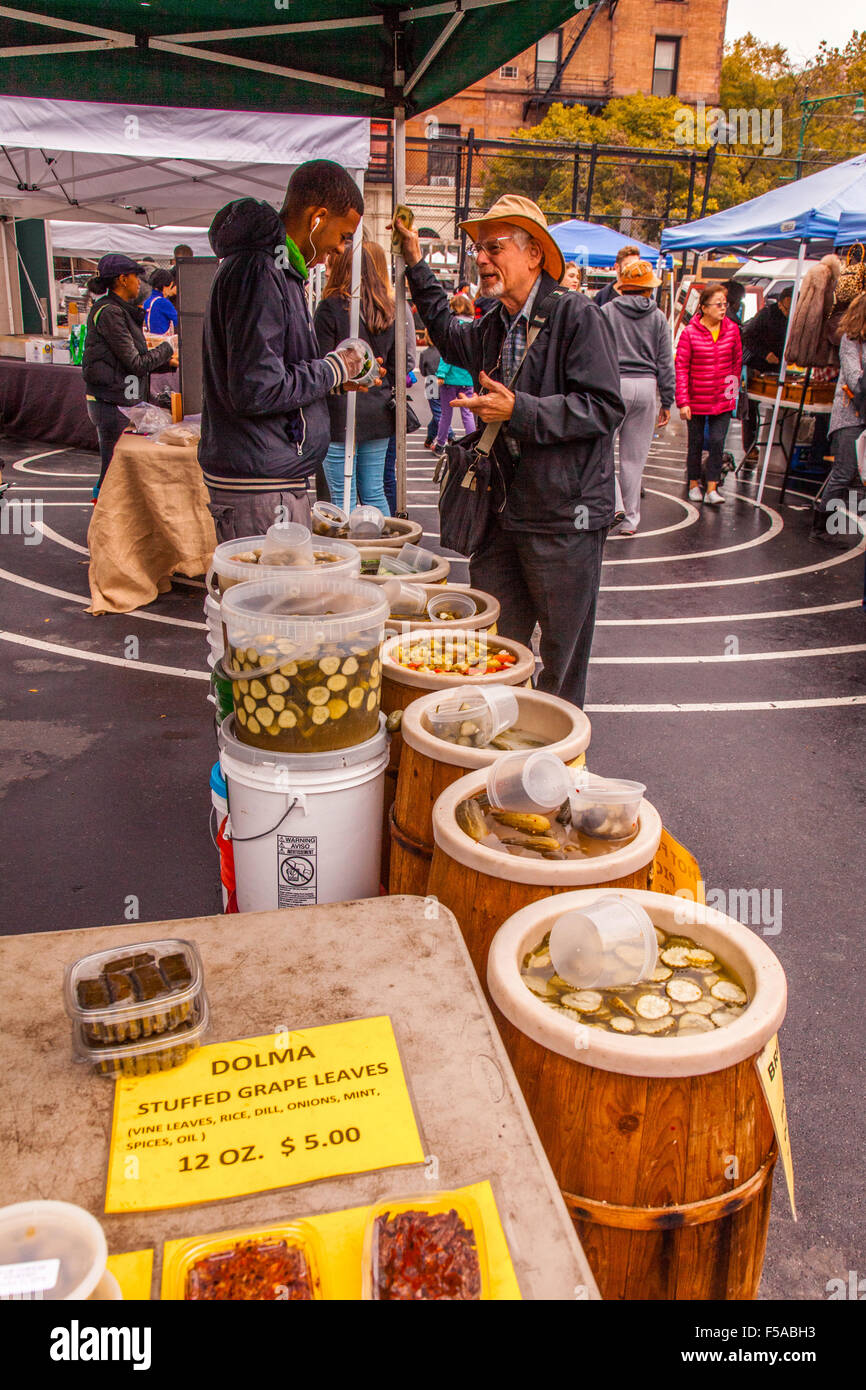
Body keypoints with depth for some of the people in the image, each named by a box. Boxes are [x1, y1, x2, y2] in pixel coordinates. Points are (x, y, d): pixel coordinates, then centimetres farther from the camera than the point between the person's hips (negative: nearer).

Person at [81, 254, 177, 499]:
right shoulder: (110, 313, -14)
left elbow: (134, 360, 17)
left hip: (123, 402, 10)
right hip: (111, 403, -10)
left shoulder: (121, 311, 17)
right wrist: (166, 350, -1)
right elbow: (136, 363, -15)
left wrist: (167, 362, 9)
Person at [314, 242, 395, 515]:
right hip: (378, 417, 6)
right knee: (375, 494, 13)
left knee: (343, 499, -1)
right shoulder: (387, 310, 9)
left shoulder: (331, 307, -8)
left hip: (341, 415, -6)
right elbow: (394, 366, 14)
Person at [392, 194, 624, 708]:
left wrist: (519, 410, -22)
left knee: (563, 655, 5)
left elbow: (605, 406, -18)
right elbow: (449, 334, 39)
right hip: (504, 512, 7)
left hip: (565, 518, -7)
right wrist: (417, 266, 34)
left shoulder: (578, 317, -9)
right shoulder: (491, 329, 15)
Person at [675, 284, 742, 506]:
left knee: (717, 442, -4)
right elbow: (681, 368, -10)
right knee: (696, 443, 9)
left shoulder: (732, 329, 1)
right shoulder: (690, 333, -9)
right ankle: (694, 485, 26)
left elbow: (737, 362, 12)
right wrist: (683, 402, -14)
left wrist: (733, 389, 11)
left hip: (723, 400, 2)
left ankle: (711, 489, 2)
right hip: (696, 400, -2)